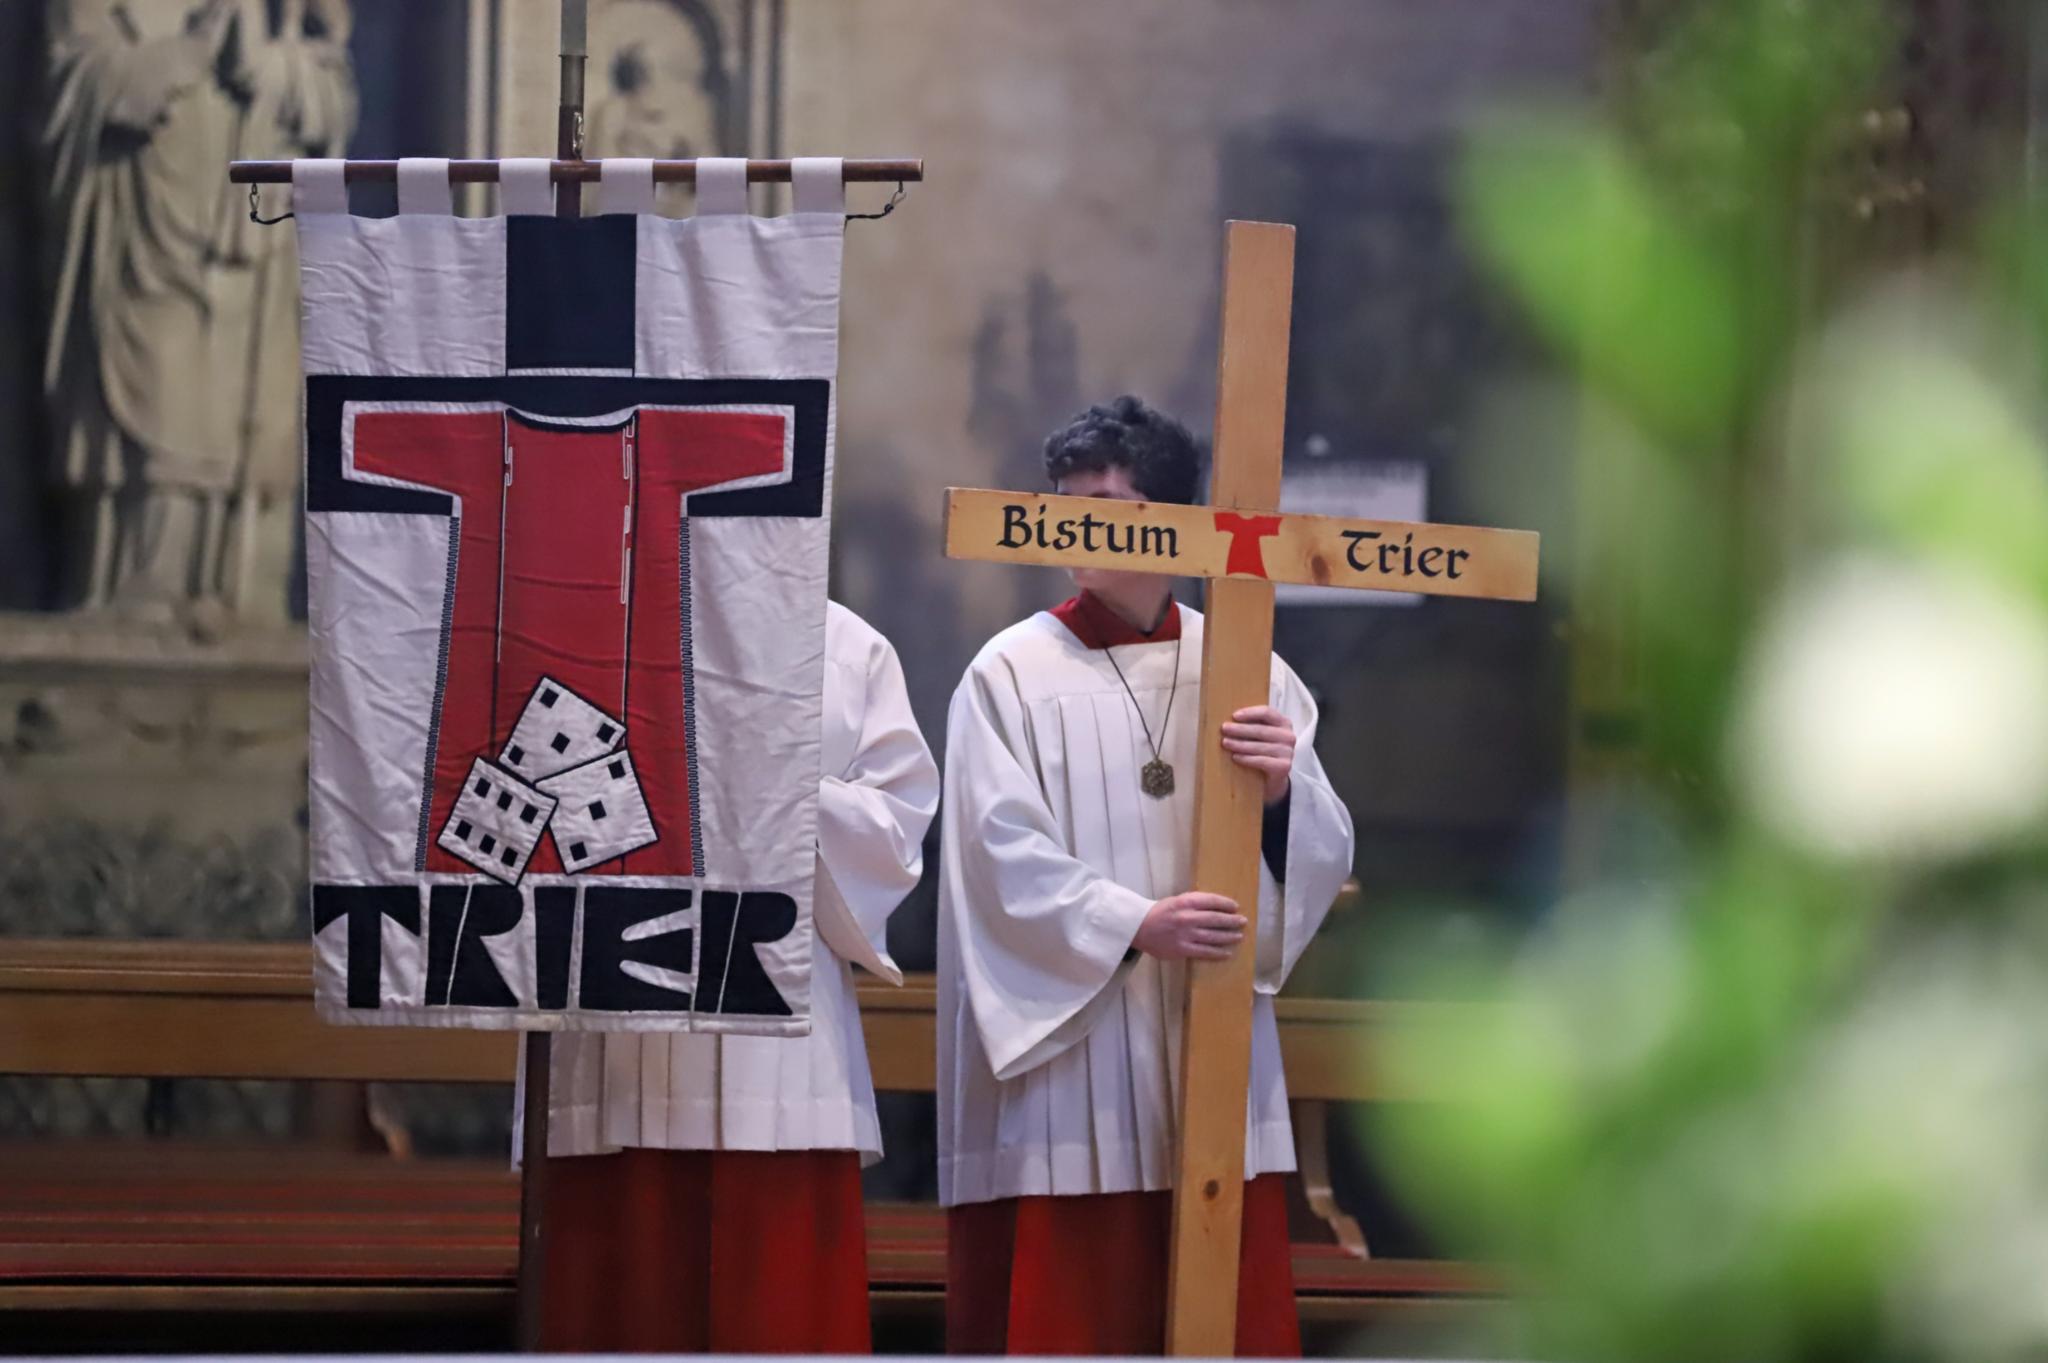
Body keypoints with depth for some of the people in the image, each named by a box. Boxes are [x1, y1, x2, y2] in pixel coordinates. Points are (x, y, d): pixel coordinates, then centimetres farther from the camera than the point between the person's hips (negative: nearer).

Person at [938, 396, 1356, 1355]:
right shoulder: (1012, 674, -1)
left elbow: (1324, 859, 5)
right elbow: (1005, 855, -10)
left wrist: (1286, 790, -16)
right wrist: (1133, 926, -21)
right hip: (1066, 1059, -3)